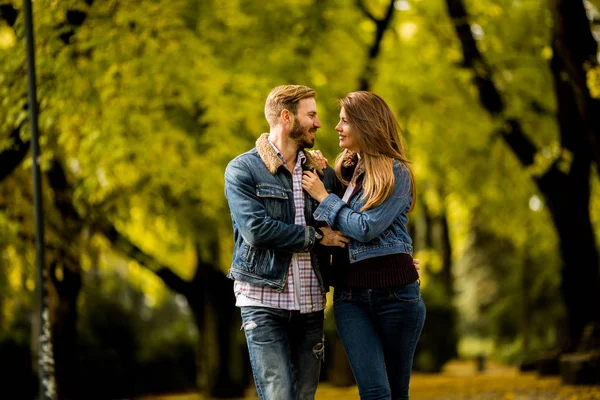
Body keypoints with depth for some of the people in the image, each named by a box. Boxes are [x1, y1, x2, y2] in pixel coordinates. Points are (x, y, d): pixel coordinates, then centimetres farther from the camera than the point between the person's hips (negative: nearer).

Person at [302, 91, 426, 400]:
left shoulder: (396, 172, -3)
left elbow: (367, 228, -14)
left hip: (395, 292, -4)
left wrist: (324, 197, -5)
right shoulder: (343, 170, 14)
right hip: (350, 294, 4)